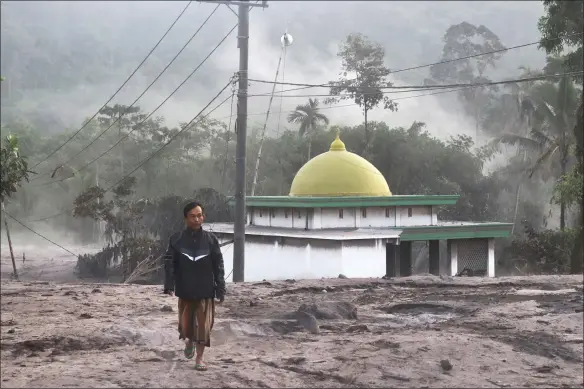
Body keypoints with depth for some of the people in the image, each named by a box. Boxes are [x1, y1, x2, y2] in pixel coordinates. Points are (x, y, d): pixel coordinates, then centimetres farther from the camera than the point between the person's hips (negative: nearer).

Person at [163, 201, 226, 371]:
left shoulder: (210, 239, -4)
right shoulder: (177, 239, -4)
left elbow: (218, 266, -2)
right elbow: (169, 263, -6)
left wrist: (220, 290, -5)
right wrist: (169, 285, -17)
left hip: (205, 291, -1)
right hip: (185, 291, 1)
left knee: (204, 325, -1)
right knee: (185, 323, 13)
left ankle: (199, 358, 10)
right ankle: (189, 341, 45)